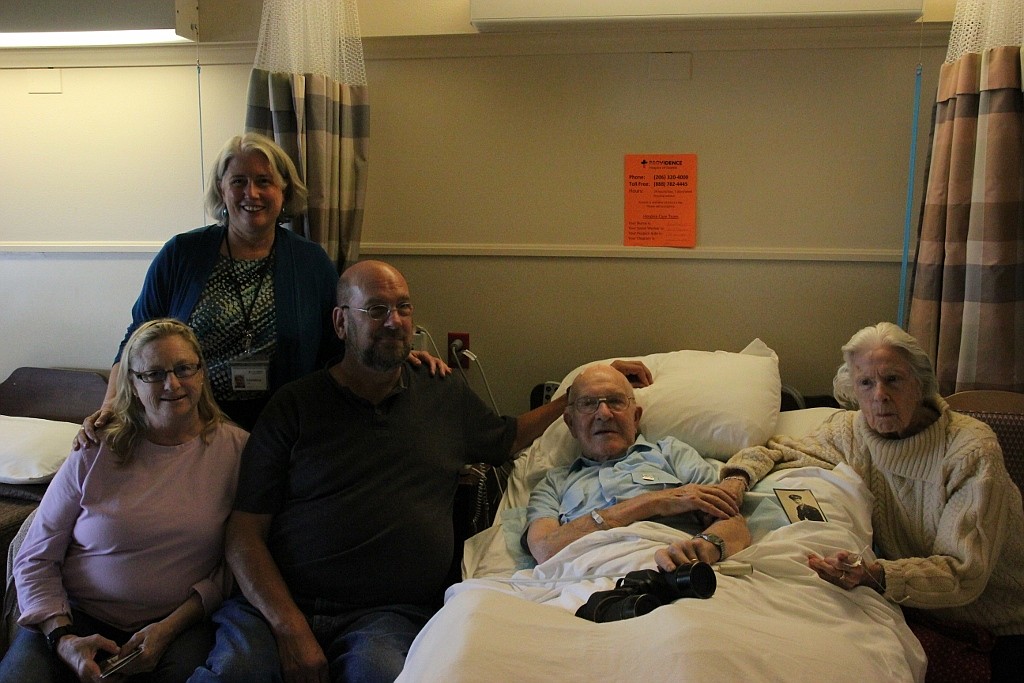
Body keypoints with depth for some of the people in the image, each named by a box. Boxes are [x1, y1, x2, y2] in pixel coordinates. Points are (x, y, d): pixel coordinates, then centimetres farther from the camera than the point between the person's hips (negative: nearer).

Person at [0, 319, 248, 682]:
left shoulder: (236, 449, -2)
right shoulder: (96, 452, 0)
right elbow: (35, 560, 3)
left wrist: (170, 627, -12)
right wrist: (63, 639, -12)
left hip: (182, 622, -1)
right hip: (77, 617, 1)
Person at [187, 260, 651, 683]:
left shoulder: (447, 398, 16)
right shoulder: (295, 405, 6)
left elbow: (508, 438, 37)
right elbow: (245, 532, 2)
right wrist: (290, 628, -11)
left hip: (386, 612, 1)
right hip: (278, 601, 0)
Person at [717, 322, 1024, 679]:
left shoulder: (972, 451, -22)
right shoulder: (852, 431, -7)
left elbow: (965, 573, -27)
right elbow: (772, 451, 7)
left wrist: (874, 574, -45)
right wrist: (737, 478, -18)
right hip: (921, 610, 4)